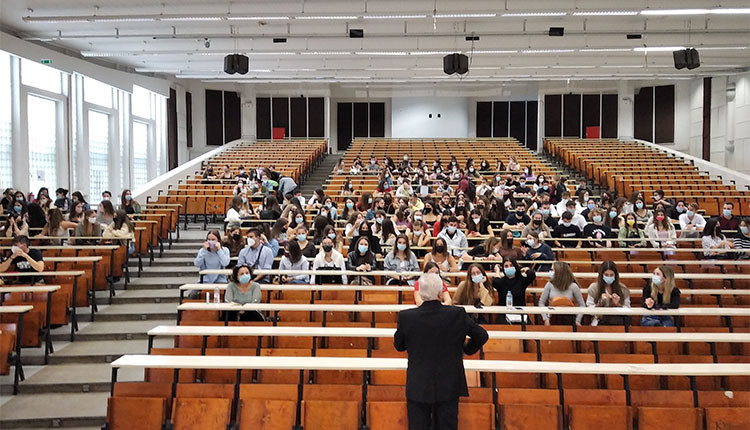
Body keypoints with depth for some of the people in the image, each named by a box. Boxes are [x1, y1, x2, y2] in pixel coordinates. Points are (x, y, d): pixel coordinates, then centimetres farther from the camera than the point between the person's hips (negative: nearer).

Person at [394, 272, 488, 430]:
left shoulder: (406, 317, -14)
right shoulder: (458, 314, -13)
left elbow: (398, 345, 2)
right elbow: (481, 336, 1)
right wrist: (467, 350, 18)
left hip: (418, 387, 0)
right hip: (449, 387, 1)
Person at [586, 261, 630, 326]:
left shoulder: (623, 289, 7)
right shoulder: (593, 288, 2)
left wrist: (618, 304, -9)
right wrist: (600, 302, -14)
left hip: (618, 322, 2)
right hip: (600, 322, -2)